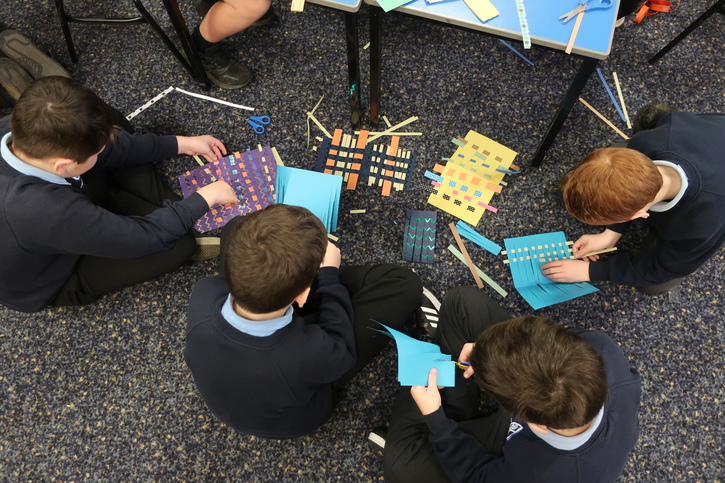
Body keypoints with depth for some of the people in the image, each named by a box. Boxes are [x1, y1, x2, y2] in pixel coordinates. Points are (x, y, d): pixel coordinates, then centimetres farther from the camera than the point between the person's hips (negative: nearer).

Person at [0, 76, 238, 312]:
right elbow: (143, 236, -33)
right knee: (178, 243, -19)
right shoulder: (46, 211, -46)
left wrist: (182, 143, -6)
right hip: (54, 280, -6)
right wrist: (205, 197, -21)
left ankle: (169, 212, 4)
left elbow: (111, 148, -12)